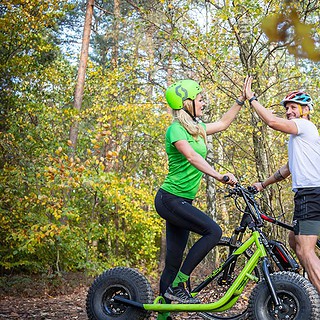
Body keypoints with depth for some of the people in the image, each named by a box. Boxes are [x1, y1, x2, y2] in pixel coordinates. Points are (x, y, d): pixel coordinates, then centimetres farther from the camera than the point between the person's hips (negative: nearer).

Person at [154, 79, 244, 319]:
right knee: (213, 231, -22)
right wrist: (219, 176, -39)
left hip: (182, 201, 9)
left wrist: (242, 99, 26)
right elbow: (192, 157, -29)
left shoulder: (197, 127, 13)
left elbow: (223, 123, 28)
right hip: (170, 199, -9)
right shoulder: (175, 130, -14)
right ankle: (177, 286, -16)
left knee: (173, 262, 8)